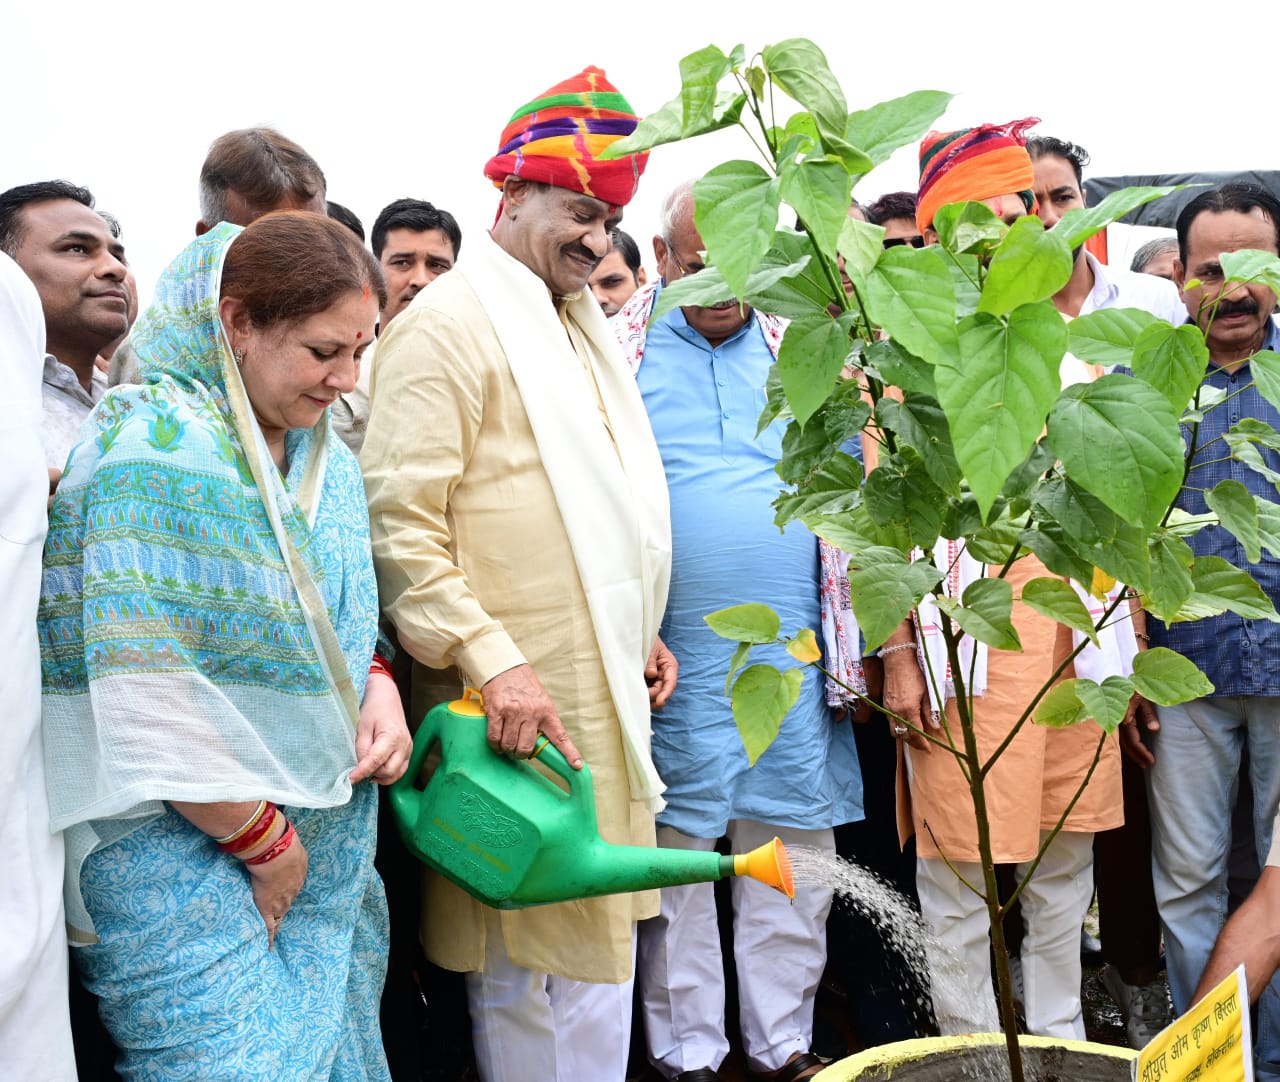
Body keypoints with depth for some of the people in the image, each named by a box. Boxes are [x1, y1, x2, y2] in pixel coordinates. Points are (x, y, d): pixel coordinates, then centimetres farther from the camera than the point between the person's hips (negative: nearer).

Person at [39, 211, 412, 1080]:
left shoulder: (323, 453, 8)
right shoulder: (157, 444, -18)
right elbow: (147, 696, -23)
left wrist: (378, 683, -3)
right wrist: (261, 840, -14)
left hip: (331, 836, 8)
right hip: (186, 848, -7)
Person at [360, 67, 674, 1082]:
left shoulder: (579, 321, 17)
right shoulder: (447, 323, -11)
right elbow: (398, 524, -19)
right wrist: (491, 659, -24)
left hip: (605, 691, 9)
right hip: (522, 698, -9)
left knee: (599, 930, 19)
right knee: (530, 967, 3)